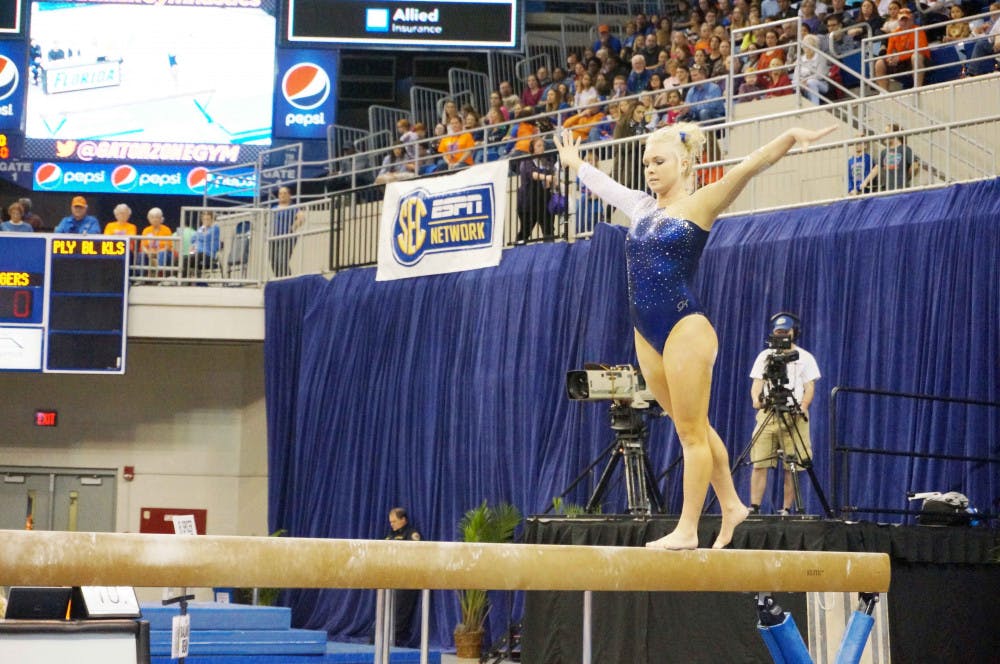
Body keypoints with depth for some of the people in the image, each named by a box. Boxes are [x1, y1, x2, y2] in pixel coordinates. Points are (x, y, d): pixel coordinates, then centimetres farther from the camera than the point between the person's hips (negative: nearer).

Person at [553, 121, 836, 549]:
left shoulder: (699, 205, -3)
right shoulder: (641, 208, 15)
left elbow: (749, 166, -15)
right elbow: (601, 183, 33)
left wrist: (791, 137, -28)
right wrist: (573, 162, 48)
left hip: (685, 328, -7)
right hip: (647, 333, 7)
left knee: (692, 431, -4)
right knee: (690, 428, 14)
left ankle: (687, 530, -4)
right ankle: (731, 505, 26)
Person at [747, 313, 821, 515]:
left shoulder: (805, 358, 10)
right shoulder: (765, 356, 16)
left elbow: (810, 387, 5)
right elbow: (757, 383, 9)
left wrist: (803, 407, -13)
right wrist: (756, 399, -12)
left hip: (794, 417, -2)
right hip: (767, 414, 2)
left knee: (791, 467, -5)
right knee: (759, 464, -6)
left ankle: (786, 509, -1)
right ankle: (754, 507, -6)